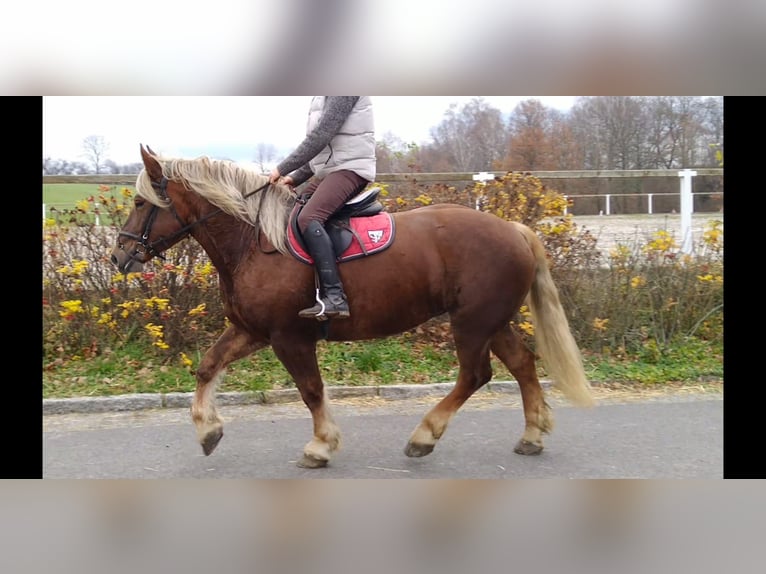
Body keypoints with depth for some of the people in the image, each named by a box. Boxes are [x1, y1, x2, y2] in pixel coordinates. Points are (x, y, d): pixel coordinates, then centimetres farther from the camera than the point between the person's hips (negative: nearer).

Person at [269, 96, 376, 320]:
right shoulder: (322, 98, 20)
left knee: (308, 218, -29)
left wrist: (283, 168, -14)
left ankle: (335, 298, -35)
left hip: (350, 168, -11)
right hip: (328, 171, 11)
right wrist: (296, 178, 13)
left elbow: (321, 136, -19)